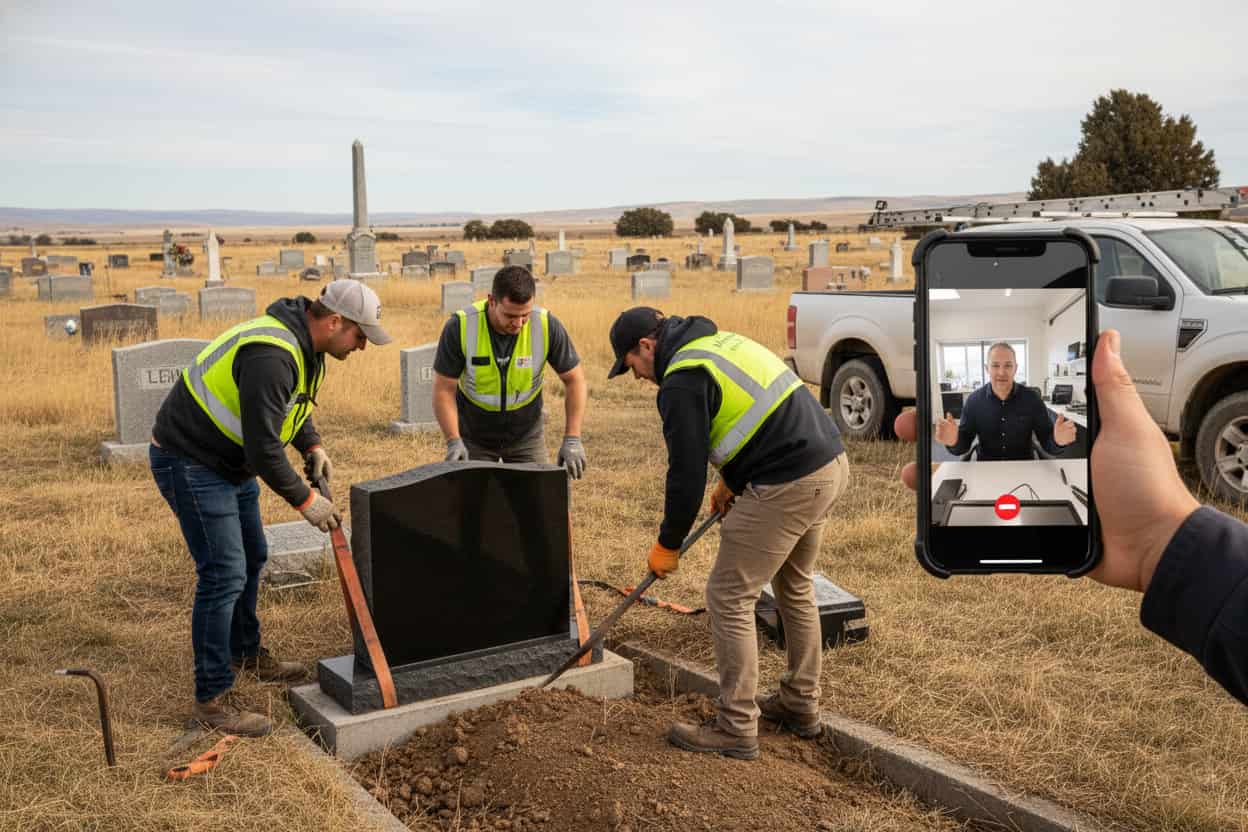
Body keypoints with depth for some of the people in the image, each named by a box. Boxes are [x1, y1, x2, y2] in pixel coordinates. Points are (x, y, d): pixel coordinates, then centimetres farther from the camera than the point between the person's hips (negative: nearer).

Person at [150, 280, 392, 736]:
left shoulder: (302, 343, 2)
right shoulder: (272, 356, -31)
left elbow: (292, 403, 21)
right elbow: (264, 448, -30)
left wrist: (312, 445, 5)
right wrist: (305, 500, -19)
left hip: (230, 462, 10)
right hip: (190, 462, -10)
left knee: (251, 558, 19)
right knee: (225, 573, -11)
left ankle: (246, 654, 39)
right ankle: (211, 698, -1)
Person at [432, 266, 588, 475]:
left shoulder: (547, 326, -21)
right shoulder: (461, 327, -23)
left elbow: (574, 380, -11)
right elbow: (444, 389, -16)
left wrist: (572, 439, -19)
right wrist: (454, 442, -26)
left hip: (526, 435, 1)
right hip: (474, 437, -1)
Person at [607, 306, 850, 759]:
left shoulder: (682, 381, -11)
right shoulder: (721, 341, 18)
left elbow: (686, 472, -11)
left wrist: (667, 544, 2)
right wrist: (731, 479, 27)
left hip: (787, 486, -10)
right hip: (830, 462, 10)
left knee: (729, 598, 0)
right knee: (795, 587, 24)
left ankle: (736, 729, 7)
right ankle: (800, 705, 36)